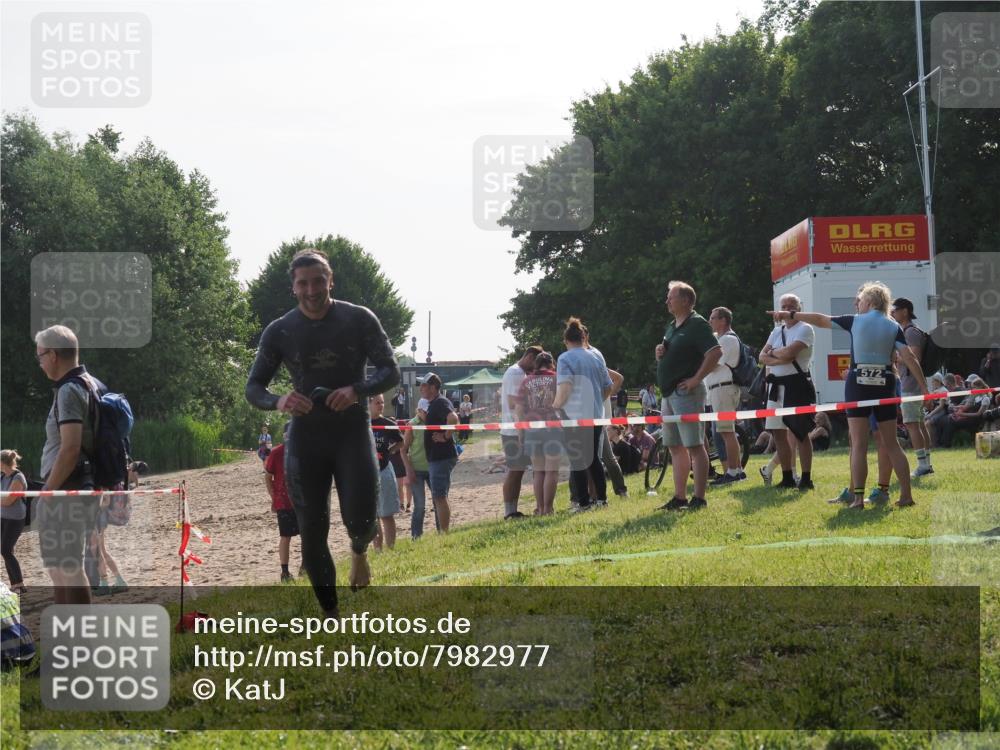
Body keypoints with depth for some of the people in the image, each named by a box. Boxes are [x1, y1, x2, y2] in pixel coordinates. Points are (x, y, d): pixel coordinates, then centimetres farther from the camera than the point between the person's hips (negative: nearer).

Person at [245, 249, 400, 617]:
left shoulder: (359, 320, -5)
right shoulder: (279, 332, -1)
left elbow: (390, 371, -4)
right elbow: (253, 387, 2)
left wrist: (357, 390, -25)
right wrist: (278, 402, -21)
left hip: (353, 432, -1)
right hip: (306, 437, 2)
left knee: (360, 521, -16)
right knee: (312, 534, 0)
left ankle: (359, 552, 23)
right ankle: (331, 618, 14)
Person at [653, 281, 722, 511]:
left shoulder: (697, 324, -10)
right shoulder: (672, 327, 18)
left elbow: (715, 352, -21)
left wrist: (696, 379, -20)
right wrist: (660, 353, 6)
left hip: (686, 392, -10)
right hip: (669, 394, 10)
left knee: (695, 447, -8)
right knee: (676, 448, 11)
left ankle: (699, 498, -8)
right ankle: (679, 497, 15)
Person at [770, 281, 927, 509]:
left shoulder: (855, 321, -1)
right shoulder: (893, 327, 2)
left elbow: (820, 320, 5)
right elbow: (909, 358, -6)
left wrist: (790, 314, 16)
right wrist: (924, 388, -4)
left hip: (858, 383, -2)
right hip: (885, 385, 2)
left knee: (858, 445, -3)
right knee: (891, 444, 9)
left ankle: (858, 498, -9)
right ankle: (906, 494, 6)